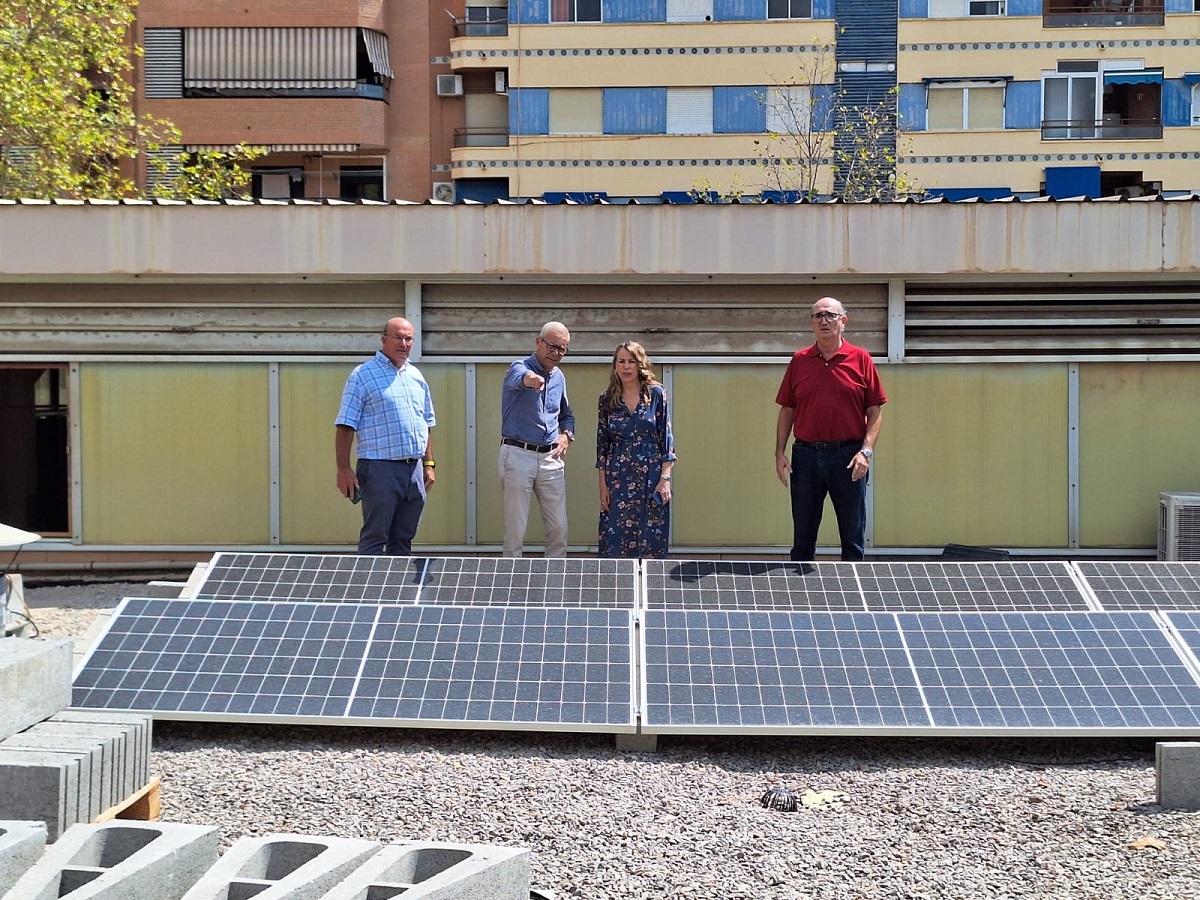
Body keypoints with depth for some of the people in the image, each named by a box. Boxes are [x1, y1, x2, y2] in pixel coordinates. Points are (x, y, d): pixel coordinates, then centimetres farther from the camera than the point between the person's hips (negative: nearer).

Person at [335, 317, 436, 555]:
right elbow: (345, 426, -7)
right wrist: (343, 469, -13)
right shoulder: (363, 375, -3)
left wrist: (429, 464, 15)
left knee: (403, 540, 10)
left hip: (415, 470, 6)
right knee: (374, 540, -5)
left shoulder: (416, 376, 17)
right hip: (380, 469, -6)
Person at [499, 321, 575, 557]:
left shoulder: (559, 377, 12)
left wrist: (566, 435, 4)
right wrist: (529, 378, -60)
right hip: (518, 455, -6)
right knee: (515, 530, -3)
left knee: (559, 528, 5)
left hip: (551, 458, 6)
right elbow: (518, 377, -35)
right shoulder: (520, 367, -8)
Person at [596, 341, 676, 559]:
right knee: (617, 542, 0)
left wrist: (665, 479, -7)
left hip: (651, 476, -1)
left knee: (651, 541, -1)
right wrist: (603, 485, 4)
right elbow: (602, 445, 9)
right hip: (618, 479, 2)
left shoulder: (656, 394, 1)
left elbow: (666, 439, 0)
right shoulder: (607, 400, 7)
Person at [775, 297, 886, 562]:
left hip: (848, 457, -2)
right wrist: (780, 452, 1)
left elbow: (875, 410, 0)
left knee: (853, 535, 5)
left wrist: (866, 451, -11)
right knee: (802, 535, 9)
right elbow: (787, 410, 10)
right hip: (806, 455, 2)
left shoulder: (860, 359, 1)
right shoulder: (799, 361, 8)